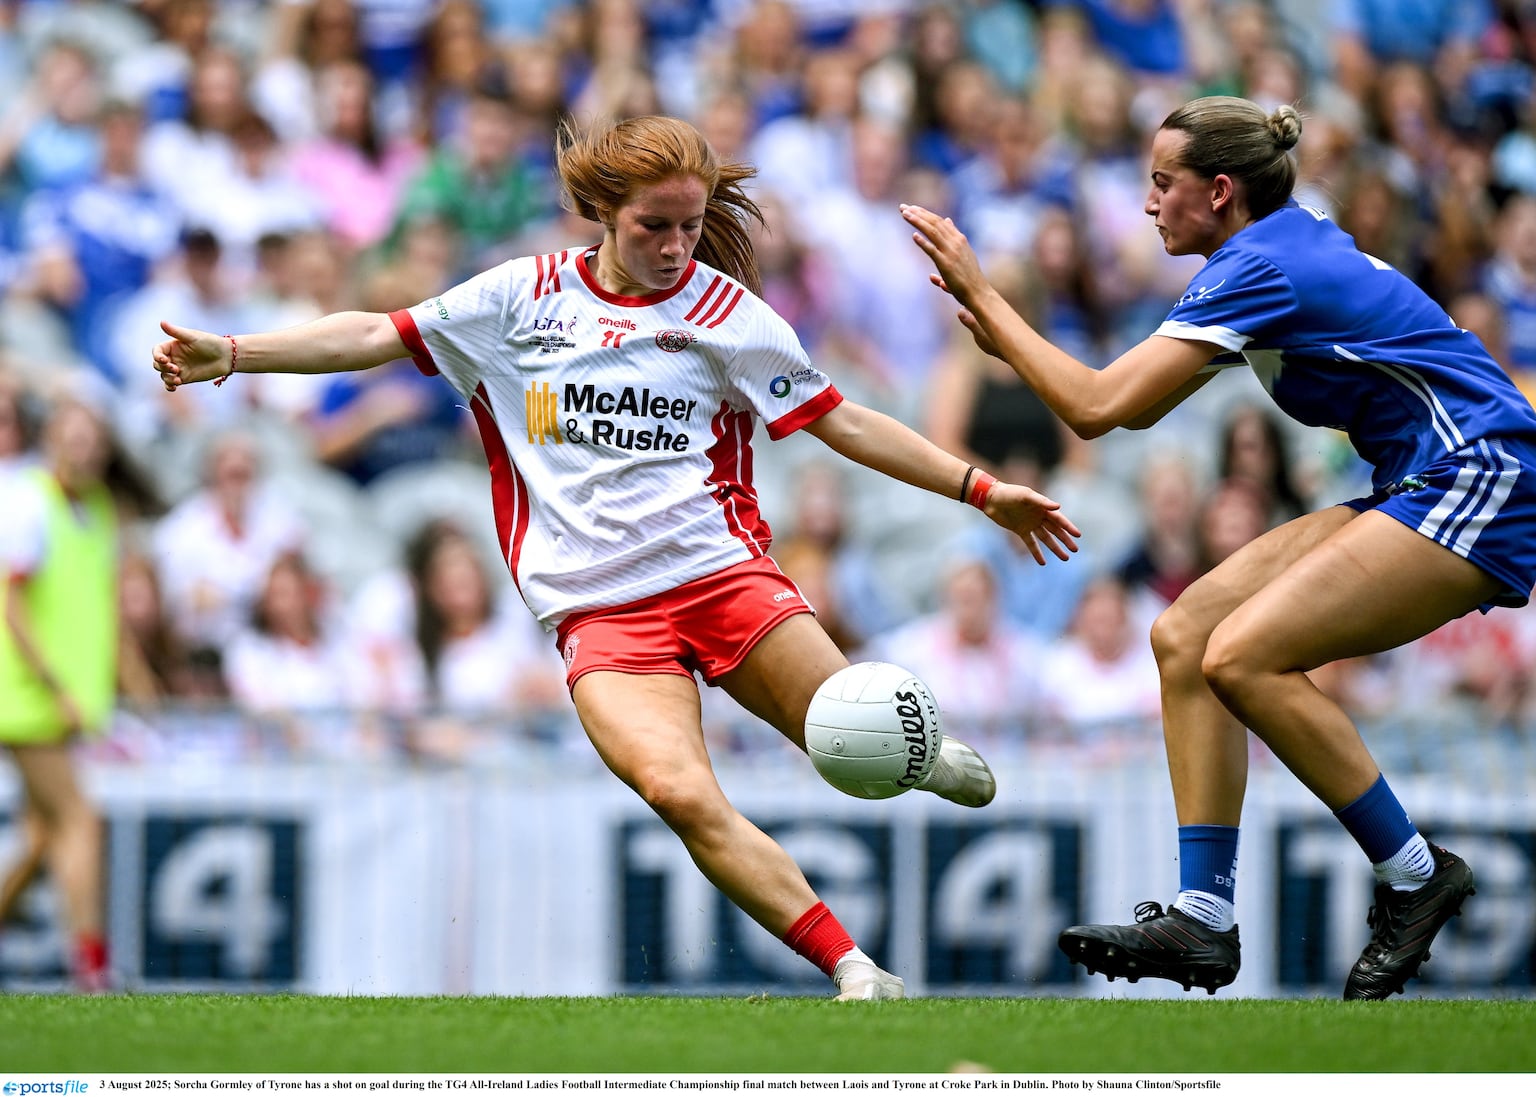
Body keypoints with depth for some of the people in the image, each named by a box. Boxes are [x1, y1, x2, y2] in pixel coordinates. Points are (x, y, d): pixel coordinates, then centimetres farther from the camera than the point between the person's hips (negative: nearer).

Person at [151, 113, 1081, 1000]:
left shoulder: (726, 310, 6)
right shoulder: (521, 296, 9)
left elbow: (840, 420, 9)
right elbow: (379, 335, 13)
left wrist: (978, 489, 5)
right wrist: (232, 353, 4)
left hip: (722, 571, 0)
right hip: (600, 613, 0)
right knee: (680, 793, -25)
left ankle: (924, 754, 26)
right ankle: (857, 974, -22)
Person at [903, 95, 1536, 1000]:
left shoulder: (1260, 267, -16)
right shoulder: (1288, 248, 14)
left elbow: (1098, 407, -18)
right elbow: (1134, 404, 22)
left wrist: (982, 294, -10)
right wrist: (1005, 339, 14)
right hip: (1419, 490, 10)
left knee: (1242, 654, -22)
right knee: (1184, 634, 1)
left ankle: (1416, 877, -10)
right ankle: (1204, 917, -3)